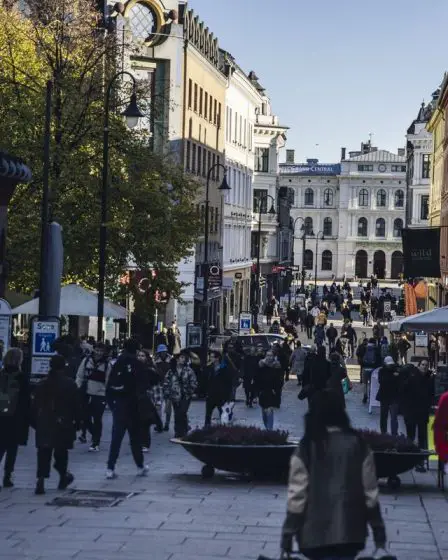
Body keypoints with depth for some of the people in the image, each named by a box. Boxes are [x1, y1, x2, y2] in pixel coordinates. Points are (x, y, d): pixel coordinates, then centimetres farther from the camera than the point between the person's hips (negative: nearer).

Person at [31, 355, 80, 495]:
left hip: (44, 425, 2)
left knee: (43, 453, 1)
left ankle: (41, 481, -9)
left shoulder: (42, 384, 3)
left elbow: (34, 406, 5)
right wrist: (77, 422, 3)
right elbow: (76, 405, -4)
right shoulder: (70, 384, -5)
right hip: (64, 425, -2)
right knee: (61, 452, 11)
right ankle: (63, 476, 23)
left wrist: (34, 422, 12)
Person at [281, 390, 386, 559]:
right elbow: (370, 492, 0)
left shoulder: (307, 448, -6)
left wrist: (287, 536, -3)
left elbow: (297, 495, -9)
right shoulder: (358, 444, -1)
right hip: (350, 532, 1)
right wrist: (379, 532, 8)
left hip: (315, 532, -1)